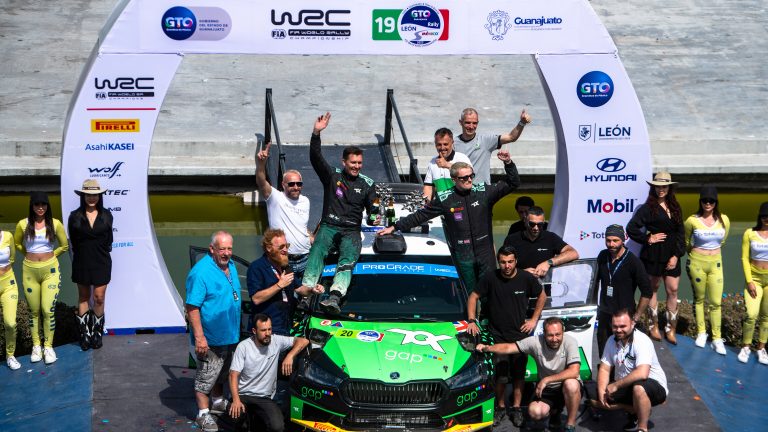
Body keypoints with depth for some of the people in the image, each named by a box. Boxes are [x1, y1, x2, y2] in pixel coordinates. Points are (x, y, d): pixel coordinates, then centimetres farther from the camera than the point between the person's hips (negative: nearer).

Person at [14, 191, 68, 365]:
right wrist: (30, 255, 10)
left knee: (48, 310, -5)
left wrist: (50, 256, 8)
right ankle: (36, 346, 18)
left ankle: (48, 346, 6)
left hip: (50, 270, -1)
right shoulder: (23, 224, -2)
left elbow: (65, 245, 9)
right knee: (34, 311, 8)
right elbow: (17, 243, 16)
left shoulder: (55, 224, -4)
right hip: (30, 271, 1)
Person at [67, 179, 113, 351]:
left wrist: (102, 252, 7)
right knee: (83, 298, 9)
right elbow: (73, 240, 5)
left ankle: (97, 333, 13)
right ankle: (85, 334, 16)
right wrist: (83, 254, 8)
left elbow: (108, 239, 8)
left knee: (99, 298, 0)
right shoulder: (75, 216, -4)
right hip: (82, 263, 0)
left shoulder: (106, 215, -1)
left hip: (101, 262, 0)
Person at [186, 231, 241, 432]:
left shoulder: (231, 265, 5)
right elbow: (192, 307, -24)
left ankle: (218, 401, 41)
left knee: (221, 372, 24)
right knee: (206, 375, 3)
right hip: (210, 338, -8)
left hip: (229, 335, 8)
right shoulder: (201, 272, -23)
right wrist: (199, 337, -27)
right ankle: (203, 413, 14)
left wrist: (236, 329, 20)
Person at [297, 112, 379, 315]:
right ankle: (307, 287, -49)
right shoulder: (332, 175, 9)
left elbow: (373, 208, 9)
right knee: (318, 249, -31)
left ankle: (334, 298, -51)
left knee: (348, 260, -29)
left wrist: (375, 219, -17)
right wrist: (316, 133, -16)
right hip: (329, 226, 0)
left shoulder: (367, 184, 13)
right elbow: (315, 158, -3)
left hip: (351, 231, 0)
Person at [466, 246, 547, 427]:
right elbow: (473, 297, -1)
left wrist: (534, 319, 4)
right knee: (501, 376, -2)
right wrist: (472, 321, -11)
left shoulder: (526, 278, -7)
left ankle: (516, 408, 23)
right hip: (497, 336, -1)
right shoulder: (490, 279, -10)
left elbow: (542, 296, 9)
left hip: (520, 335, 1)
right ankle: (500, 407, 18)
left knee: (519, 375, 9)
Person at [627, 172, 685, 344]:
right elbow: (631, 228, -12)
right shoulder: (648, 208, -6)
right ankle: (654, 326, 19)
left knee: (673, 291, 2)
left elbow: (680, 233, 7)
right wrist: (648, 238, -10)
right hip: (653, 254, -4)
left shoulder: (675, 207, 9)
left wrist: (677, 255, -2)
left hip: (671, 255, 4)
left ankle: (671, 328, 11)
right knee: (652, 289, 8)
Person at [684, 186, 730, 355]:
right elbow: (686, 243, 7)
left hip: (715, 263, 2)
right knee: (699, 299, 10)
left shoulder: (724, 220, -3)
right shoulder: (692, 221, -10)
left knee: (715, 302, 1)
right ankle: (701, 333, 22)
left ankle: (717, 339, 7)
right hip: (697, 263, -2)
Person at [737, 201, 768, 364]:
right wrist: (749, 281, -8)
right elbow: (744, 258, -2)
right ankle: (745, 347, 8)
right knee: (751, 315, -10)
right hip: (754, 277, -1)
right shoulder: (750, 233, -4)